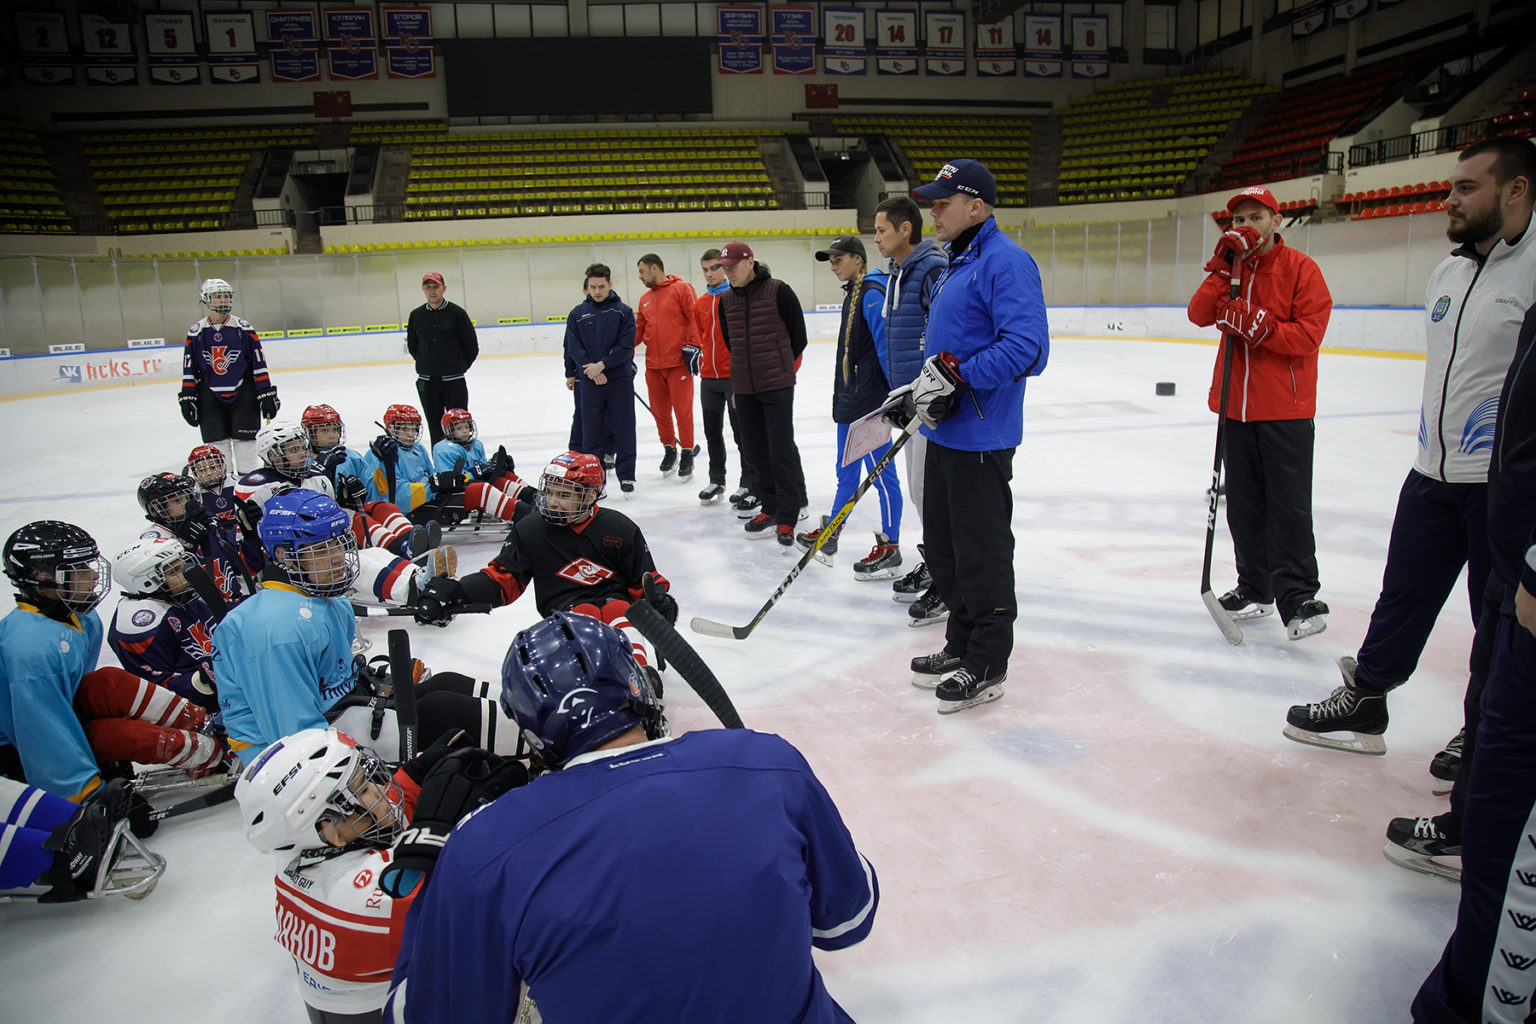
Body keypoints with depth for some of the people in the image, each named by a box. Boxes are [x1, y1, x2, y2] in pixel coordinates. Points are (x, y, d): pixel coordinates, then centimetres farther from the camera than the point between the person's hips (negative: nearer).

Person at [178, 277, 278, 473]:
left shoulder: (243, 328, 1)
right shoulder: (195, 332, 5)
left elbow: (259, 364, 1)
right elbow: (189, 370, 8)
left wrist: (266, 394, -3)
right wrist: (187, 398, 4)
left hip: (243, 395, -1)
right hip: (210, 397, 1)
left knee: (245, 442, 0)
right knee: (217, 445, 2)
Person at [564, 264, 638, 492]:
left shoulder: (623, 312, 1)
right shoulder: (578, 314, 6)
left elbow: (626, 346, -6)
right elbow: (574, 347, 1)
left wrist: (602, 365, -15)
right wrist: (593, 371, -10)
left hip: (620, 379, -1)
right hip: (589, 381, 1)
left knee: (623, 428, 2)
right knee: (591, 430, 3)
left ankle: (626, 475, 12)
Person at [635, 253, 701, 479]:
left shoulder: (681, 289, -3)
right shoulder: (644, 300, 17)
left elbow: (694, 318, -9)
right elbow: (639, 330, 20)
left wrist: (692, 347, -16)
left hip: (679, 362, -6)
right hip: (653, 365, 6)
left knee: (682, 410, -2)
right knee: (659, 411, 10)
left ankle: (687, 454, 10)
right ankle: (669, 450, 26)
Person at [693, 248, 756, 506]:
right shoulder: (700, 303, 11)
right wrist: (699, 352, 6)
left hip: (734, 375, -6)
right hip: (709, 377, 6)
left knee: (741, 431, 0)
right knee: (712, 432, 12)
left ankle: (748, 483, 9)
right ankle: (716, 480, 25)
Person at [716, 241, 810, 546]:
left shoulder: (779, 291, -9)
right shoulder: (725, 300, 8)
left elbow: (799, 336, -1)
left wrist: (780, 366, 7)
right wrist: (737, 382, 17)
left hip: (777, 386, -6)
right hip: (744, 388, 6)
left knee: (781, 451, -5)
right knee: (755, 451, 9)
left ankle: (787, 518, 0)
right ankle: (770, 507, 22)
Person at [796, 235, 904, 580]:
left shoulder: (871, 294, -14)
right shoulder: (854, 293, 16)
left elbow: (885, 345, -20)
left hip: (870, 400, -10)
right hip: (850, 400, 10)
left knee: (881, 473, -2)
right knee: (847, 473, 18)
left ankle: (890, 547, 6)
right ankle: (829, 537, 28)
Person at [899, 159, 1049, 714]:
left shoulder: (1005, 261, -15)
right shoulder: (955, 264, 17)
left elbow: (1027, 347, -26)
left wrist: (955, 377, -25)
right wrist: (919, 389, 15)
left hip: (980, 437, -10)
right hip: (945, 430, 10)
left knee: (982, 552, 0)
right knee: (942, 545, 17)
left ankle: (987, 667, 14)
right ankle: (960, 645, 31)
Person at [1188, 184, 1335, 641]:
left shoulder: (1300, 268, -3)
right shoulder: (1230, 267, 12)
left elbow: (1309, 334, -12)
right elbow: (1199, 314, -4)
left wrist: (1258, 325, -23)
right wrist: (1224, 266, -13)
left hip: (1285, 410, -5)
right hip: (1236, 406, 6)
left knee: (1288, 507, -6)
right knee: (1243, 505, 11)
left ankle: (1298, 598, -1)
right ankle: (1255, 588, 23)